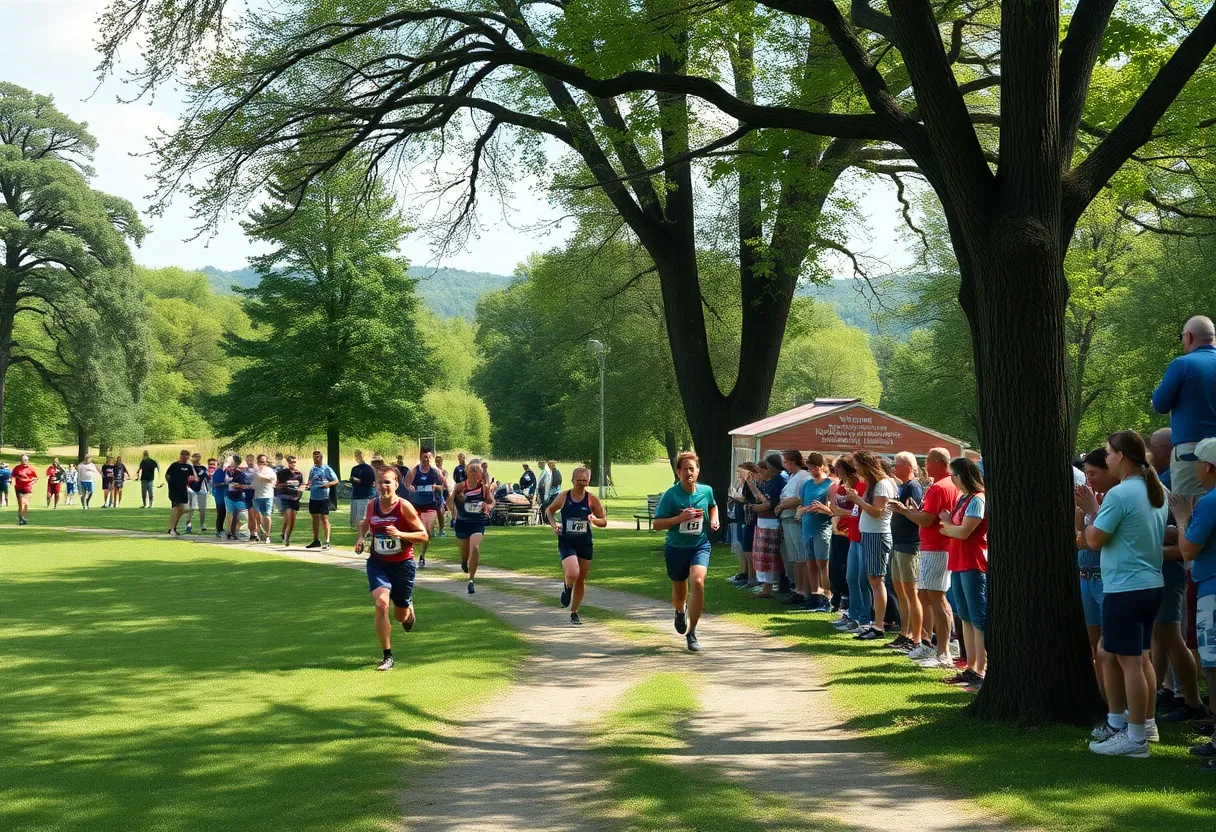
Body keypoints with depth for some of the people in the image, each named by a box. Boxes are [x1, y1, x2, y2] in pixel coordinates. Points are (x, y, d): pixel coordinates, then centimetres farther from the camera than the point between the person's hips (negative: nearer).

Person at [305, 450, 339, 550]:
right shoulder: (312, 469, 12)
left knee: (324, 518, -8)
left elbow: (336, 481, -5)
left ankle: (327, 541, -6)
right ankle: (316, 541, 22)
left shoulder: (327, 469, -5)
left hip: (323, 497, -6)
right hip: (313, 497, 6)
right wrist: (308, 486, 1)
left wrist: (328, 484, -21)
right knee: (315, 518, 12)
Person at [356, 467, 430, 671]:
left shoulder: (404, 507, -13)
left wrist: (400, 534, -25)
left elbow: (423, 535, -11)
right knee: (381, 603, -22)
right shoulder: (372, 505, -2)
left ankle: (408, 608, 52)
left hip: (402, 564, -2)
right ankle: (387, 656, -13)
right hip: (377, 563, 2)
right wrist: (361, 537, 1)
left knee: (401, 616, 11)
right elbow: (365, 523, 21)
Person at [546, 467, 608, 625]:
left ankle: (574, 612, 28)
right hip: (566, 542, -2)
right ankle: (567, 588, 15)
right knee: (572, 574, -23)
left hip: (584, 543, 2)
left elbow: (604, 522, 0)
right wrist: (553, 523, -5)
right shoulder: (563, 497, -4)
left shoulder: (592, 499, -4)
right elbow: (549, 510, 14)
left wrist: (594, 520, -22)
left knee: (581, 580, 10)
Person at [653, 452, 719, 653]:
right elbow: (657, 524, -12)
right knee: (679, 592, 14)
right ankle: (680, 612, 55)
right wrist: (680, 518, -25)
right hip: (676, 548, 0)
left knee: (697, 581, -25)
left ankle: (691, 633, -13)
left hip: (700, 545, 1)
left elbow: (713, 506, 23)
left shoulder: (706, 491, -2)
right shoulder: (670, 495, -12)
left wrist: (714, 520, 3)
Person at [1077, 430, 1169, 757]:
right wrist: (1097, 511, 18)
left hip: (1125, 589, -9)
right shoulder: (1158, 491, 9)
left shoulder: (1120, 494, -18)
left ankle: (1135, 738, -2)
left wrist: (1090, 511, 2)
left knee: (1129, 661, -5)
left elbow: (1094, 540, -13)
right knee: (1141, 657, 17)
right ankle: (1146, 724, 25)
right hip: (1151, 584, 9)